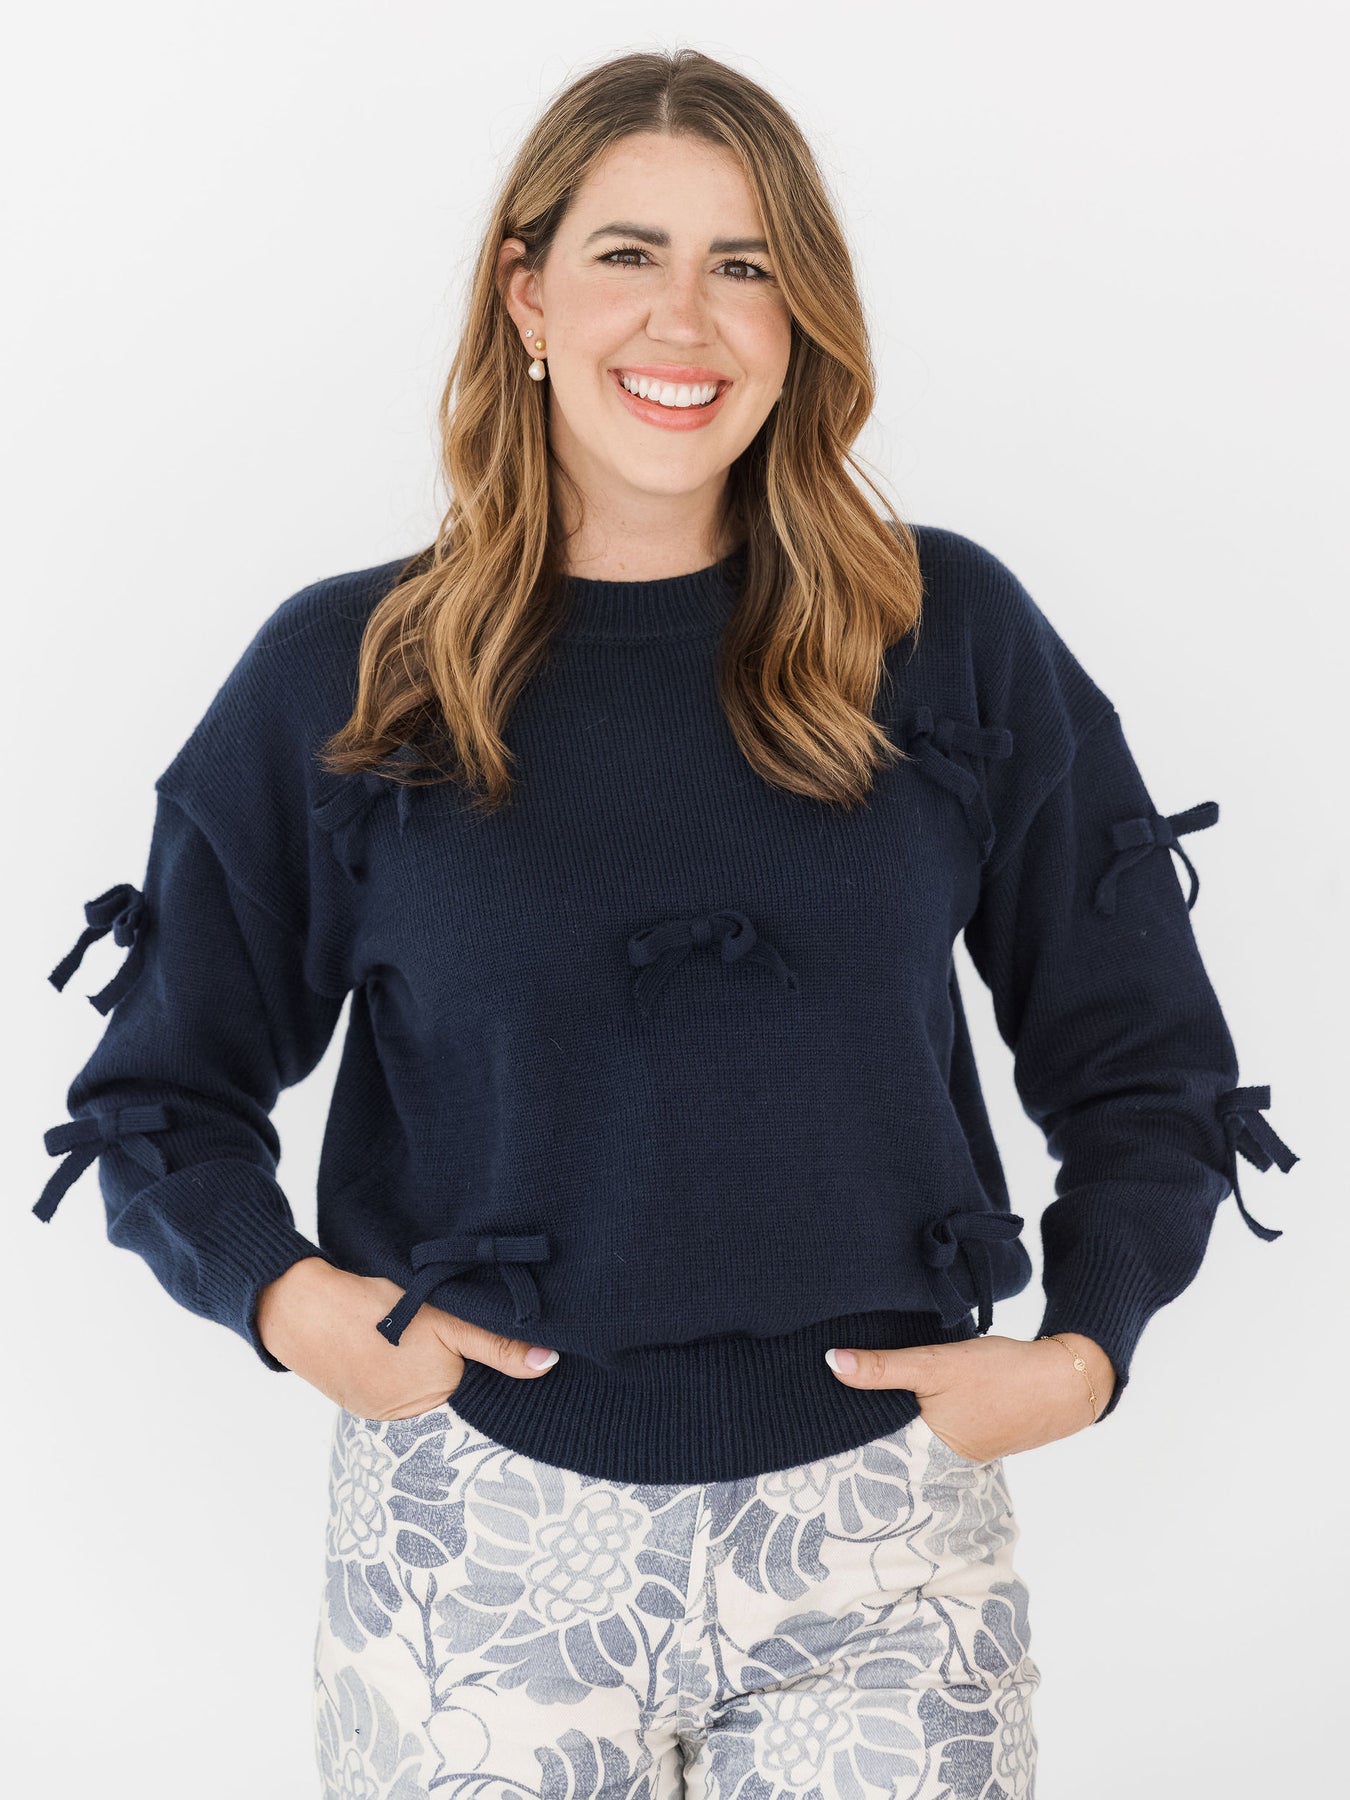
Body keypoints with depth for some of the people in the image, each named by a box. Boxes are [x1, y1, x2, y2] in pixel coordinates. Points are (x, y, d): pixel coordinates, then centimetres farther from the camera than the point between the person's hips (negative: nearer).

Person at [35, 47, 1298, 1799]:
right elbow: (161, 1087, 7)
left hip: (878, 1530, 1)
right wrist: (288, 1298, -11)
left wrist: (1080, 1352, -7)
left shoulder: (954, 636, 1)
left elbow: (1146, 1061, 7)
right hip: (482, 1523, 0)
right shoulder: (342, 673, 1)